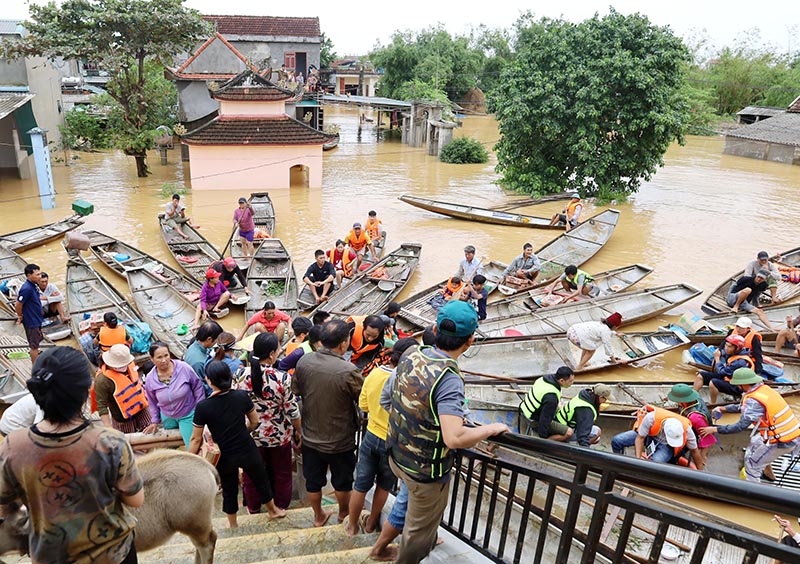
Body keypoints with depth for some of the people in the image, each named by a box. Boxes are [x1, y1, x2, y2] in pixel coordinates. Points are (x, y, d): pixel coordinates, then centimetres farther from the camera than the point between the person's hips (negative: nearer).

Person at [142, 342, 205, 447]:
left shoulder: (184, 368, -24)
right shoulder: (150, 379, -13)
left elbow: (198, 387, -11)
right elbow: (153, 402, 5)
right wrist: (155, 421, 10)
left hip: (188, 415, -3)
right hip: (167, 418, 3)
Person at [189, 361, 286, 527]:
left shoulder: (202, 407, -20)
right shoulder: (241, 396, -16)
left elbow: (196, 439, -12)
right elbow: (254, 422, -2)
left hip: (225, 458, 0)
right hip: (248, 452, 1)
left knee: (229, 491, 23)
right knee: (261, 481, 24)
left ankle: (233, 525, 43)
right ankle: (273, 510, 47)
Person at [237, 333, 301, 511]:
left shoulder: (242, 375, -18)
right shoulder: (283, 379, -25)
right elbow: (292, 411, -17)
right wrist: (298, 431, 2)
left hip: (252, 434, 2)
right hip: (280, 435, -2)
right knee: (281, 473, 22)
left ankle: (253, 508, 44)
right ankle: (281, 506, 41)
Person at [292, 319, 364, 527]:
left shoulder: (304, 361, -14)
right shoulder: (348, 371, -30)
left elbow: (295, 390, 2)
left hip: (310, 436, 4)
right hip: (340, 440, -4)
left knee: (313, 481, 23)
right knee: (342, 481, 23)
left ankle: (318, 516, 43)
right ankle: (344, 513, 46)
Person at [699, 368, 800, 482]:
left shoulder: (754, 400, -24)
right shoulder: (763, 388, 2)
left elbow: (741, 426, -26)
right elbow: (743, 407, 17)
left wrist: (715, 429, -21)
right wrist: (723, 408, 15)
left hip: (783, 441, -9)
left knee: (752, 464, 4)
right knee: (755, 442, 30)